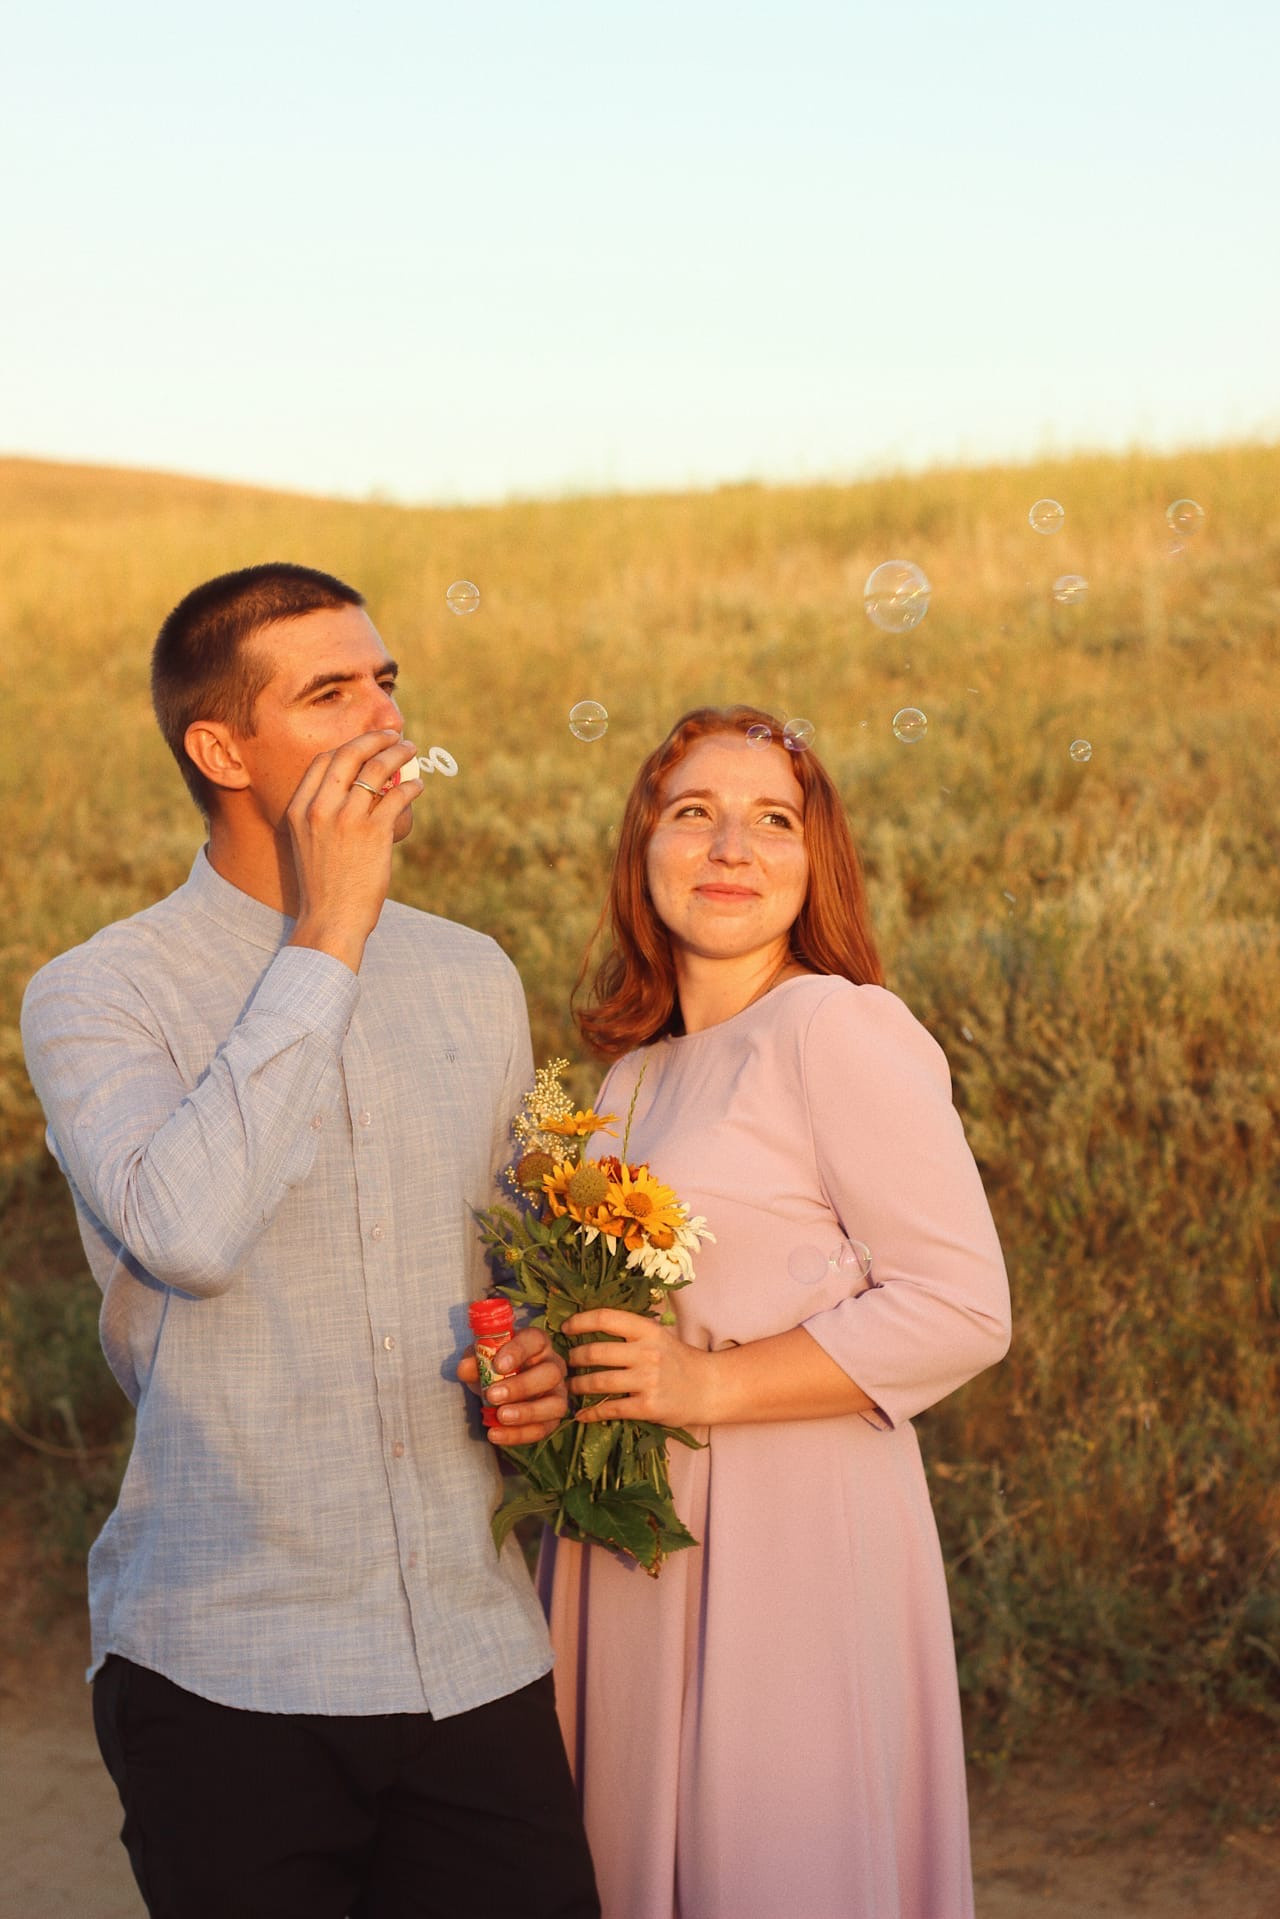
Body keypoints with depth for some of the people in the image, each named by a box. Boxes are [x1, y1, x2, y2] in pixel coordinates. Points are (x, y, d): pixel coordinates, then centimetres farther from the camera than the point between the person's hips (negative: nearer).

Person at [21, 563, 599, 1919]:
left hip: (477, 1656, 4)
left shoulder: (473, 980, 10)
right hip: (226, 1675, -4)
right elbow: (186, 1232, -25)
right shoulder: (99, 996, -6)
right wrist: (326, 939, -19)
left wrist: (540, 1360, 1)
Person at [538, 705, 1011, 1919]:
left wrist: (708, 1385, -18)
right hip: (626, 1539, 7)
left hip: (792, 1537, -7)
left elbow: (962, 1307, -15)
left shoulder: (838, 1026, -11)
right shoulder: (631, 1075, 13)